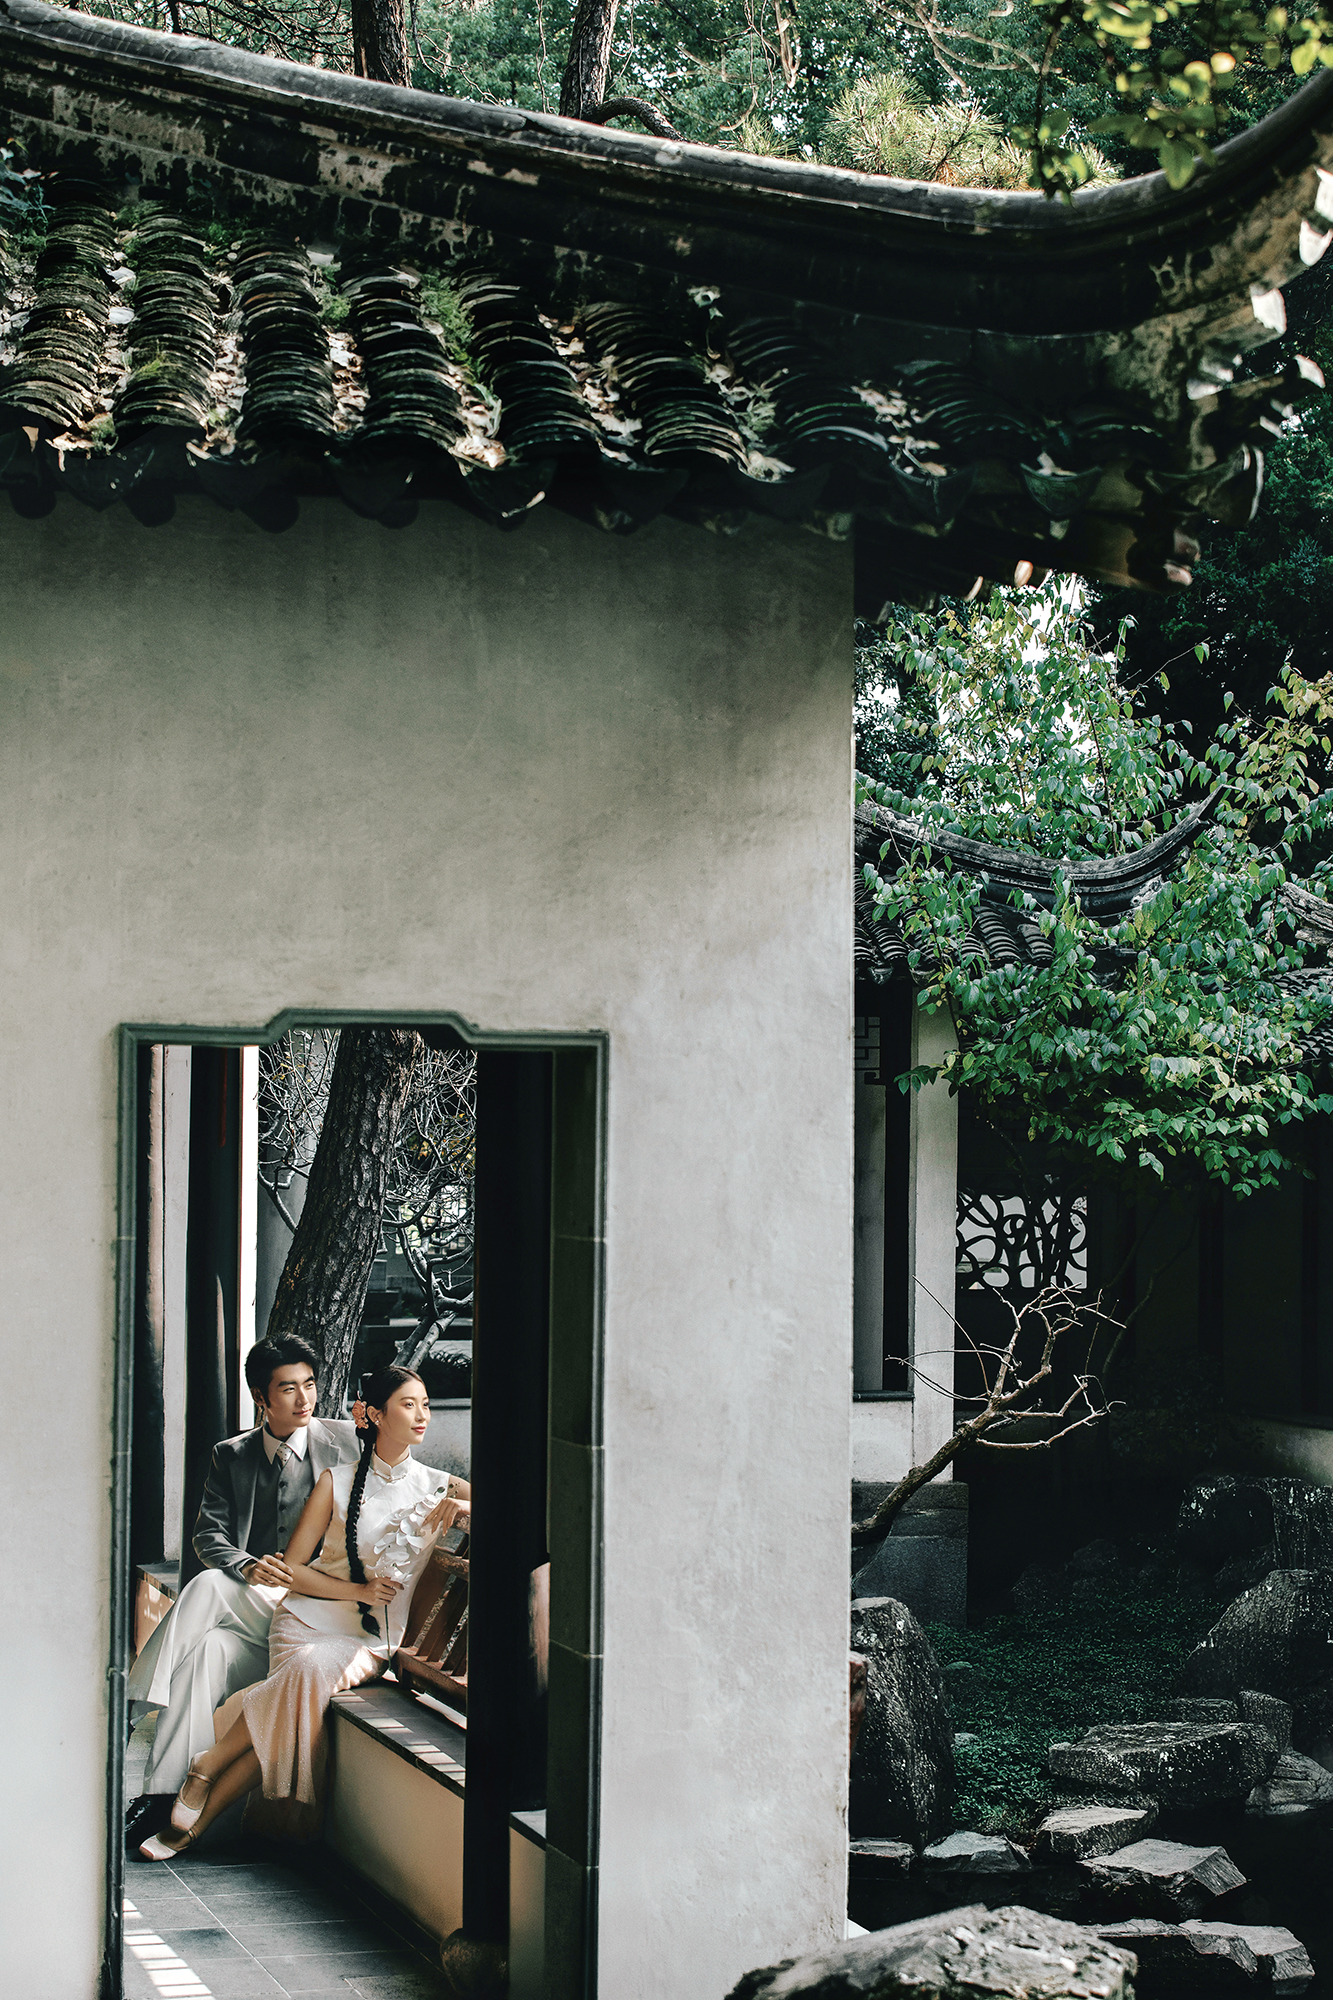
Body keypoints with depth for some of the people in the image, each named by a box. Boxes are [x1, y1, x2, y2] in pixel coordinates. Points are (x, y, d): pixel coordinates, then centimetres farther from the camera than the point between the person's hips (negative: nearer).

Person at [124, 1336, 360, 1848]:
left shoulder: (345, 1442, 5)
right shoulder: (231, 1455, 12)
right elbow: (208, 1536, 4)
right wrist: (248, 1567, -18)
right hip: (252, 1609, 3)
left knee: (208, 1588, -31)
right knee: (209, 1649, -33)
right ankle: (164, 1794, -39)